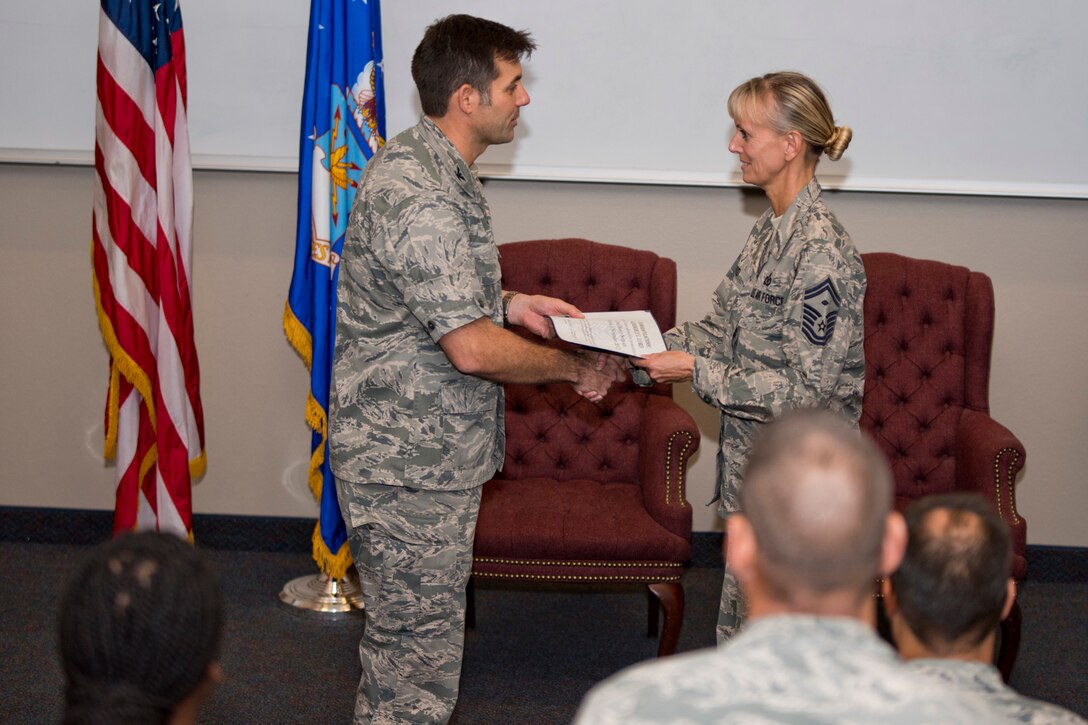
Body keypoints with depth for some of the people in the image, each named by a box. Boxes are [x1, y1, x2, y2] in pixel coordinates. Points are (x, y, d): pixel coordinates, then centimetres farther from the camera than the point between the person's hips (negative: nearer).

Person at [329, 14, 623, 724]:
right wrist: (577, 366, -13)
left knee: (403, 638, 21)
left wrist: (512, 303, 10)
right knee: (419, 648, 0)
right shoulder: (419, 197, -24)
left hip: (425, 447, 11)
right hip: (411, 461, -11)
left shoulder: (431, 168, 10)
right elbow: (472, 348, -27)